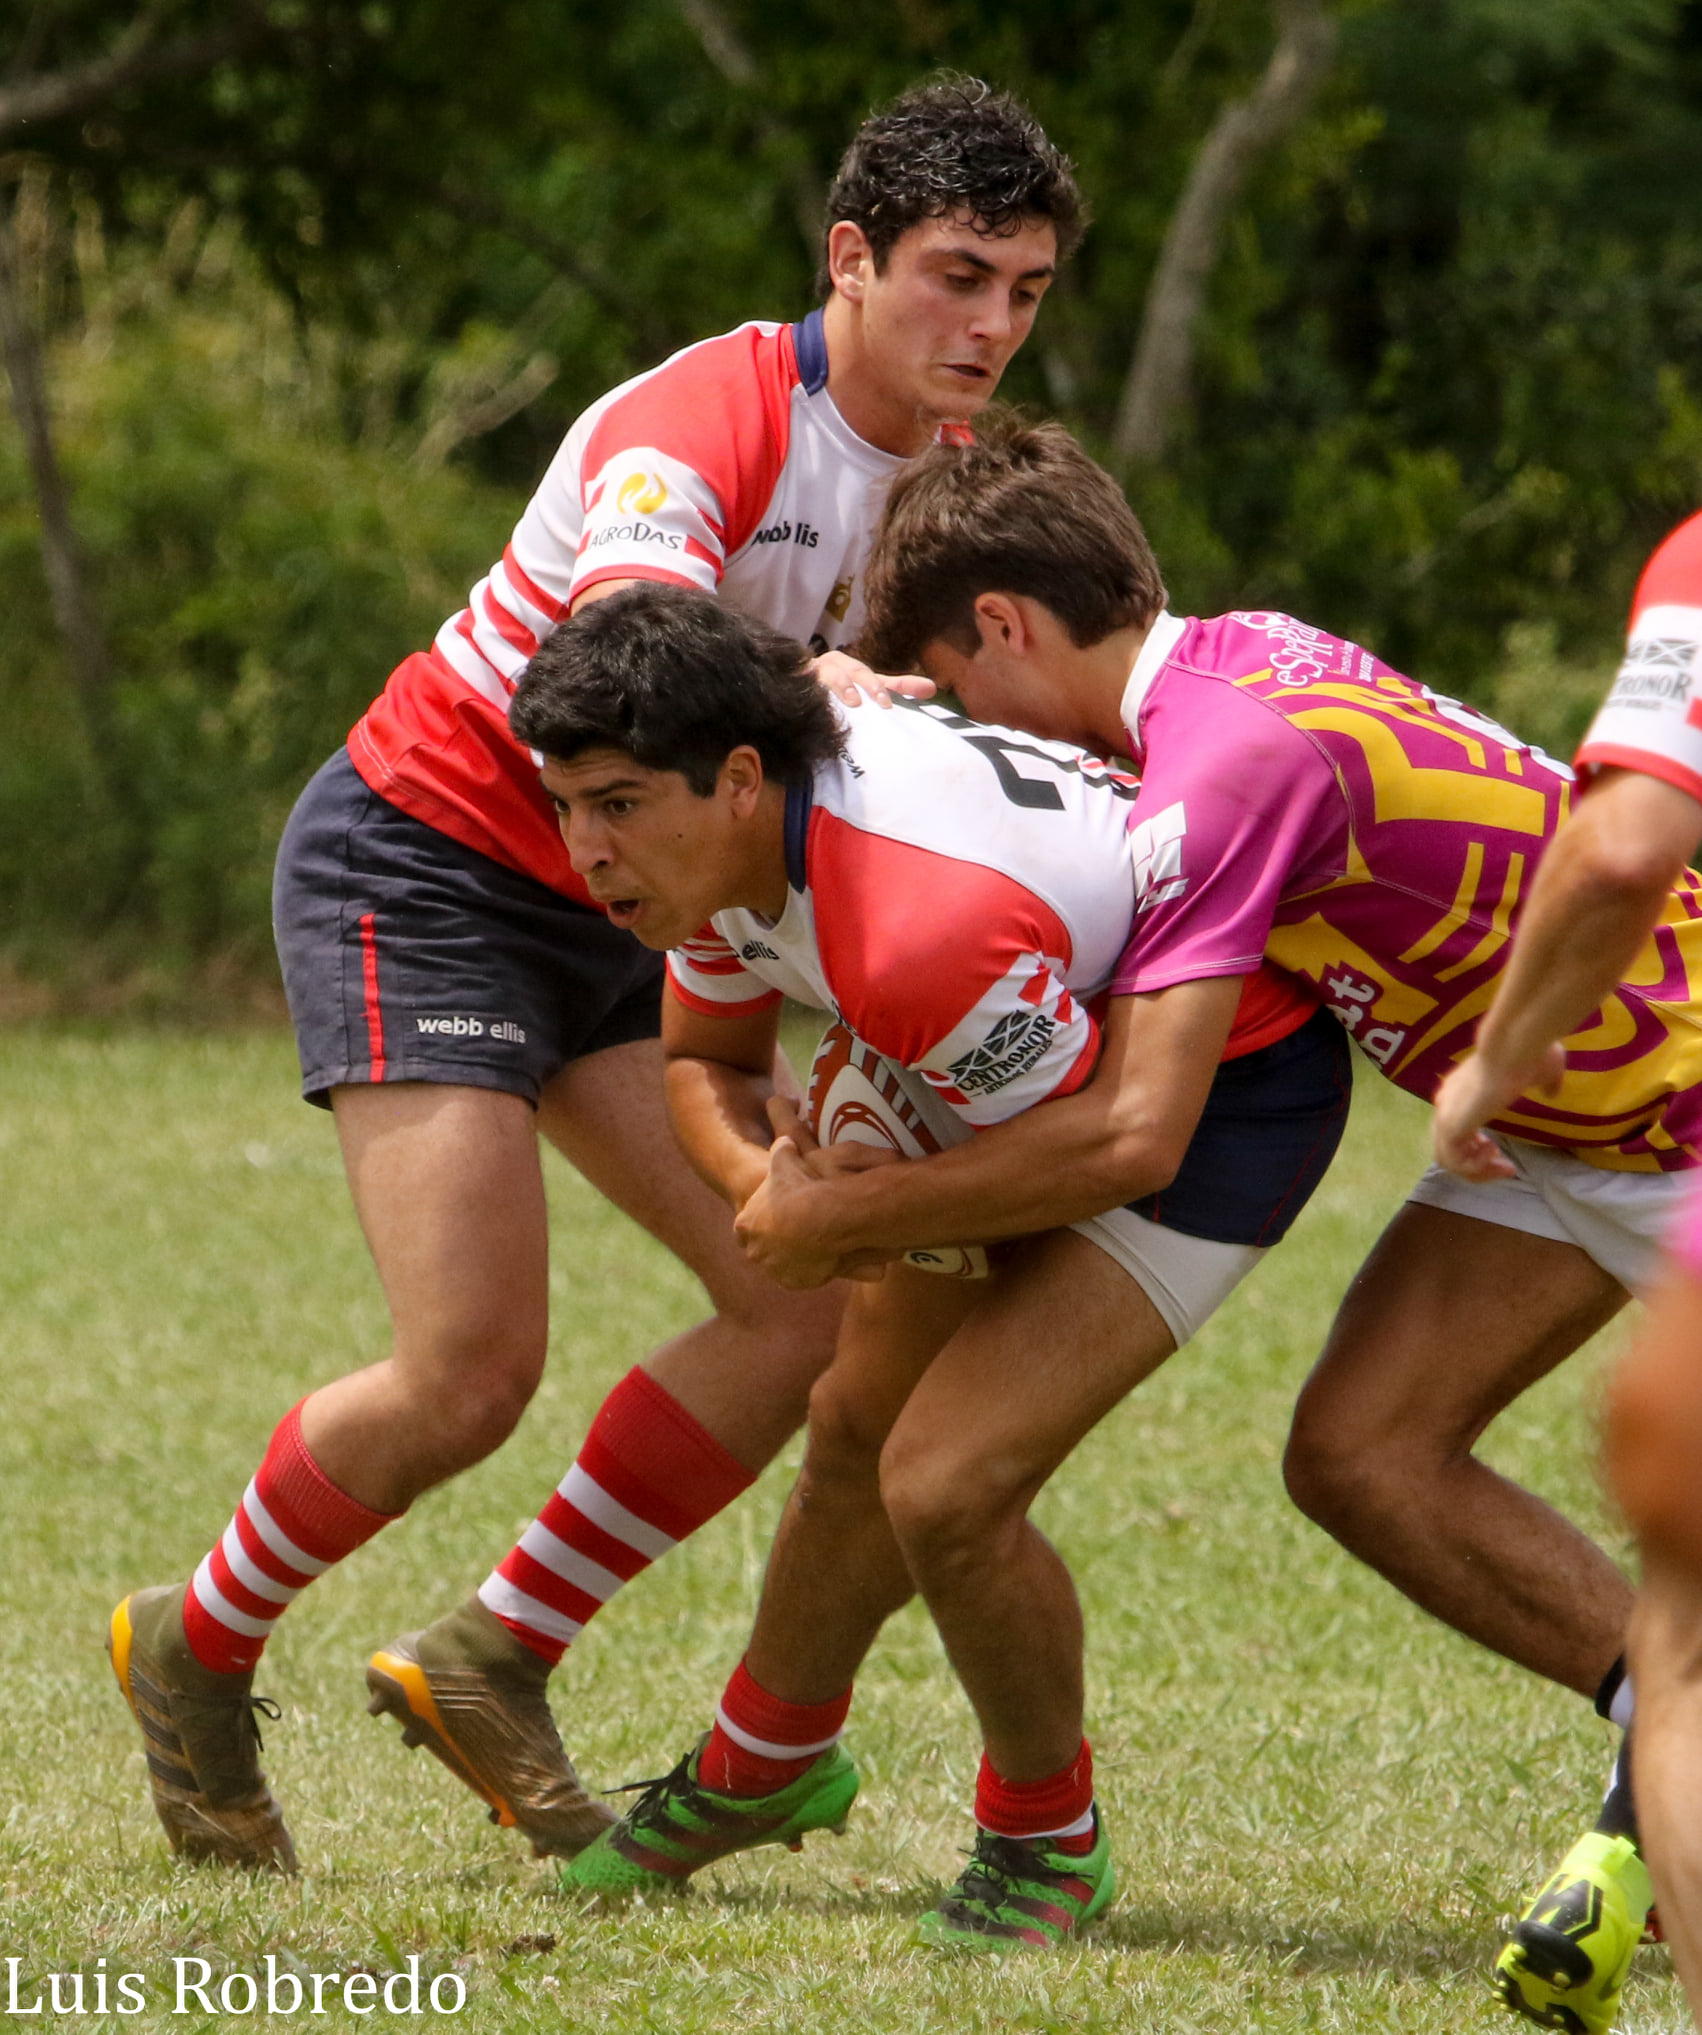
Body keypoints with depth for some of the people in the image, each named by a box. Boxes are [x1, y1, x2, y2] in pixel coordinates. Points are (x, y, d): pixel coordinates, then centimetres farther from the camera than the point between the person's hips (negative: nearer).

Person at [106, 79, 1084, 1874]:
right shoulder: (706, 419, -26)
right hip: (423, 863, -8)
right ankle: (196, 1650, 11)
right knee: (471, 1372, -16)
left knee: (807, 1301, -5)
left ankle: (491, 1661, 9)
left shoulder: (956, 477, 1)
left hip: (612, 914, 8)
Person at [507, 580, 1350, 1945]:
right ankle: (764, 1768, 47)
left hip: (1230, 1081, -9)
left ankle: (1047, 1837, 9)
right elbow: (703, 1061, 5)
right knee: (861, 1427, 21)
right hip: (1077, 1046, 9)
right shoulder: (730, 834, -13)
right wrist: (762, 1177, -16)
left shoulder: (922, 936, -40)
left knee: (947, 1488, -17)